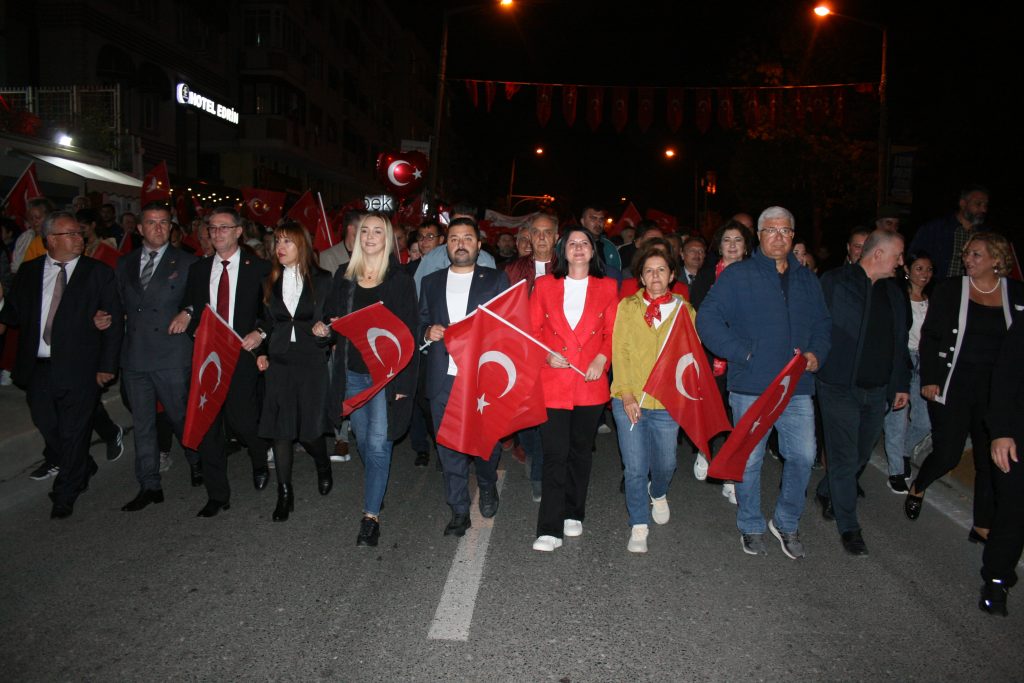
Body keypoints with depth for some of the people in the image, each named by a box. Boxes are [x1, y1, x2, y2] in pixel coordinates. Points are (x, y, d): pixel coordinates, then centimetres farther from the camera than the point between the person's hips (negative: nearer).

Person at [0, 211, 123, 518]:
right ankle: (84, 469, 38)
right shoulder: (28, 272, 8)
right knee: (47, 428, 13)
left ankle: (65, 495, 23)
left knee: (74, 432, 5)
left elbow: (113, 322, -2)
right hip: (38, 367, 4)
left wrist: (107, 365, -7)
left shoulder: (98, 272, -1)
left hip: (79, 368, -3)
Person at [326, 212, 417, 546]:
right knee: (364, 443, 15)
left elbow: (408, 331, -8)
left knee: (378, 444, -7)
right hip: (352, 373, 5)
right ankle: (375, 493, 35)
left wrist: (403, 381, -13)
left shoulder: (399, 279, -6)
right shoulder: (344, 277, 8)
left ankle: (371, 515, 1)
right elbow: (333, 320, 17)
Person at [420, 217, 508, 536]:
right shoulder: (431, 282, 14)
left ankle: (487, 486, 38)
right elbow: (420, 324, 17)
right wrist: (428, 332, -5)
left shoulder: (497, 280, 6)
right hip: (443, 379, 2)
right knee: (450, 447, 6)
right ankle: (459, 511, 19)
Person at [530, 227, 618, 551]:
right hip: (553, 382, -1)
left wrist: (602, 359, -10)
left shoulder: (607, 287, 9)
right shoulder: (544, 285, 8)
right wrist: (546, 354, -10)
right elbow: (533, 329, 6)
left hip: (591, 384, 1)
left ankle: (573, 515, 30)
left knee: (580, 451, 13)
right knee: (555, 455, -5)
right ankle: (550, 530, 0)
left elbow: (613, 333, 7)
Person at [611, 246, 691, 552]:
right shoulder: (627, 306, 2)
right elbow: (619, 351, -2)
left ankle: (658, 494, 48)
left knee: (666, 463, 14)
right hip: (629, 401, -1)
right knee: (635, 468, 0)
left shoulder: (684, 310, 6)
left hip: (667, 402, 1)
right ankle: (639, 525, 18)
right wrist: (626, 393, -11)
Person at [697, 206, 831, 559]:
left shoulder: (806, 279, 14)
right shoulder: (737, 275, -3)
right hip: (751, 386, -4)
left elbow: (822, 324, 20)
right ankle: (751, 527, 25)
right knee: (749, 459, 6)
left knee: (803, 456, 5)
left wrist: (816, 353, -1)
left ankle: (787, 523, 27)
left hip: (797, 387, 4)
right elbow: (707, 318, -10)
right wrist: (742, 353, -15)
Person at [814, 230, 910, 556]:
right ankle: (848, 526, 13)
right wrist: (817, 366, -17)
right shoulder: (835, 282, -8)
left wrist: (901, 384, 15)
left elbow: (900, 342, 17)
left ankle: (826, 493, 39)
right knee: (845, 458, 0)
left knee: (861, 455, 15)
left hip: (877, 390, 6)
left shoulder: (893, 291, 11)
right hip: (840, 387, -6)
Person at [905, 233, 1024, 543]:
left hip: (997, 390, 2)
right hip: (952, 385, -2)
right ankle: (917, 489, 29)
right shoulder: (949, 289, -1)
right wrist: (929, 379, -7)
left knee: (992, 459, 7)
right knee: (947, 455, -2)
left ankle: (983, 527, 21)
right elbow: (930, 336, 0)